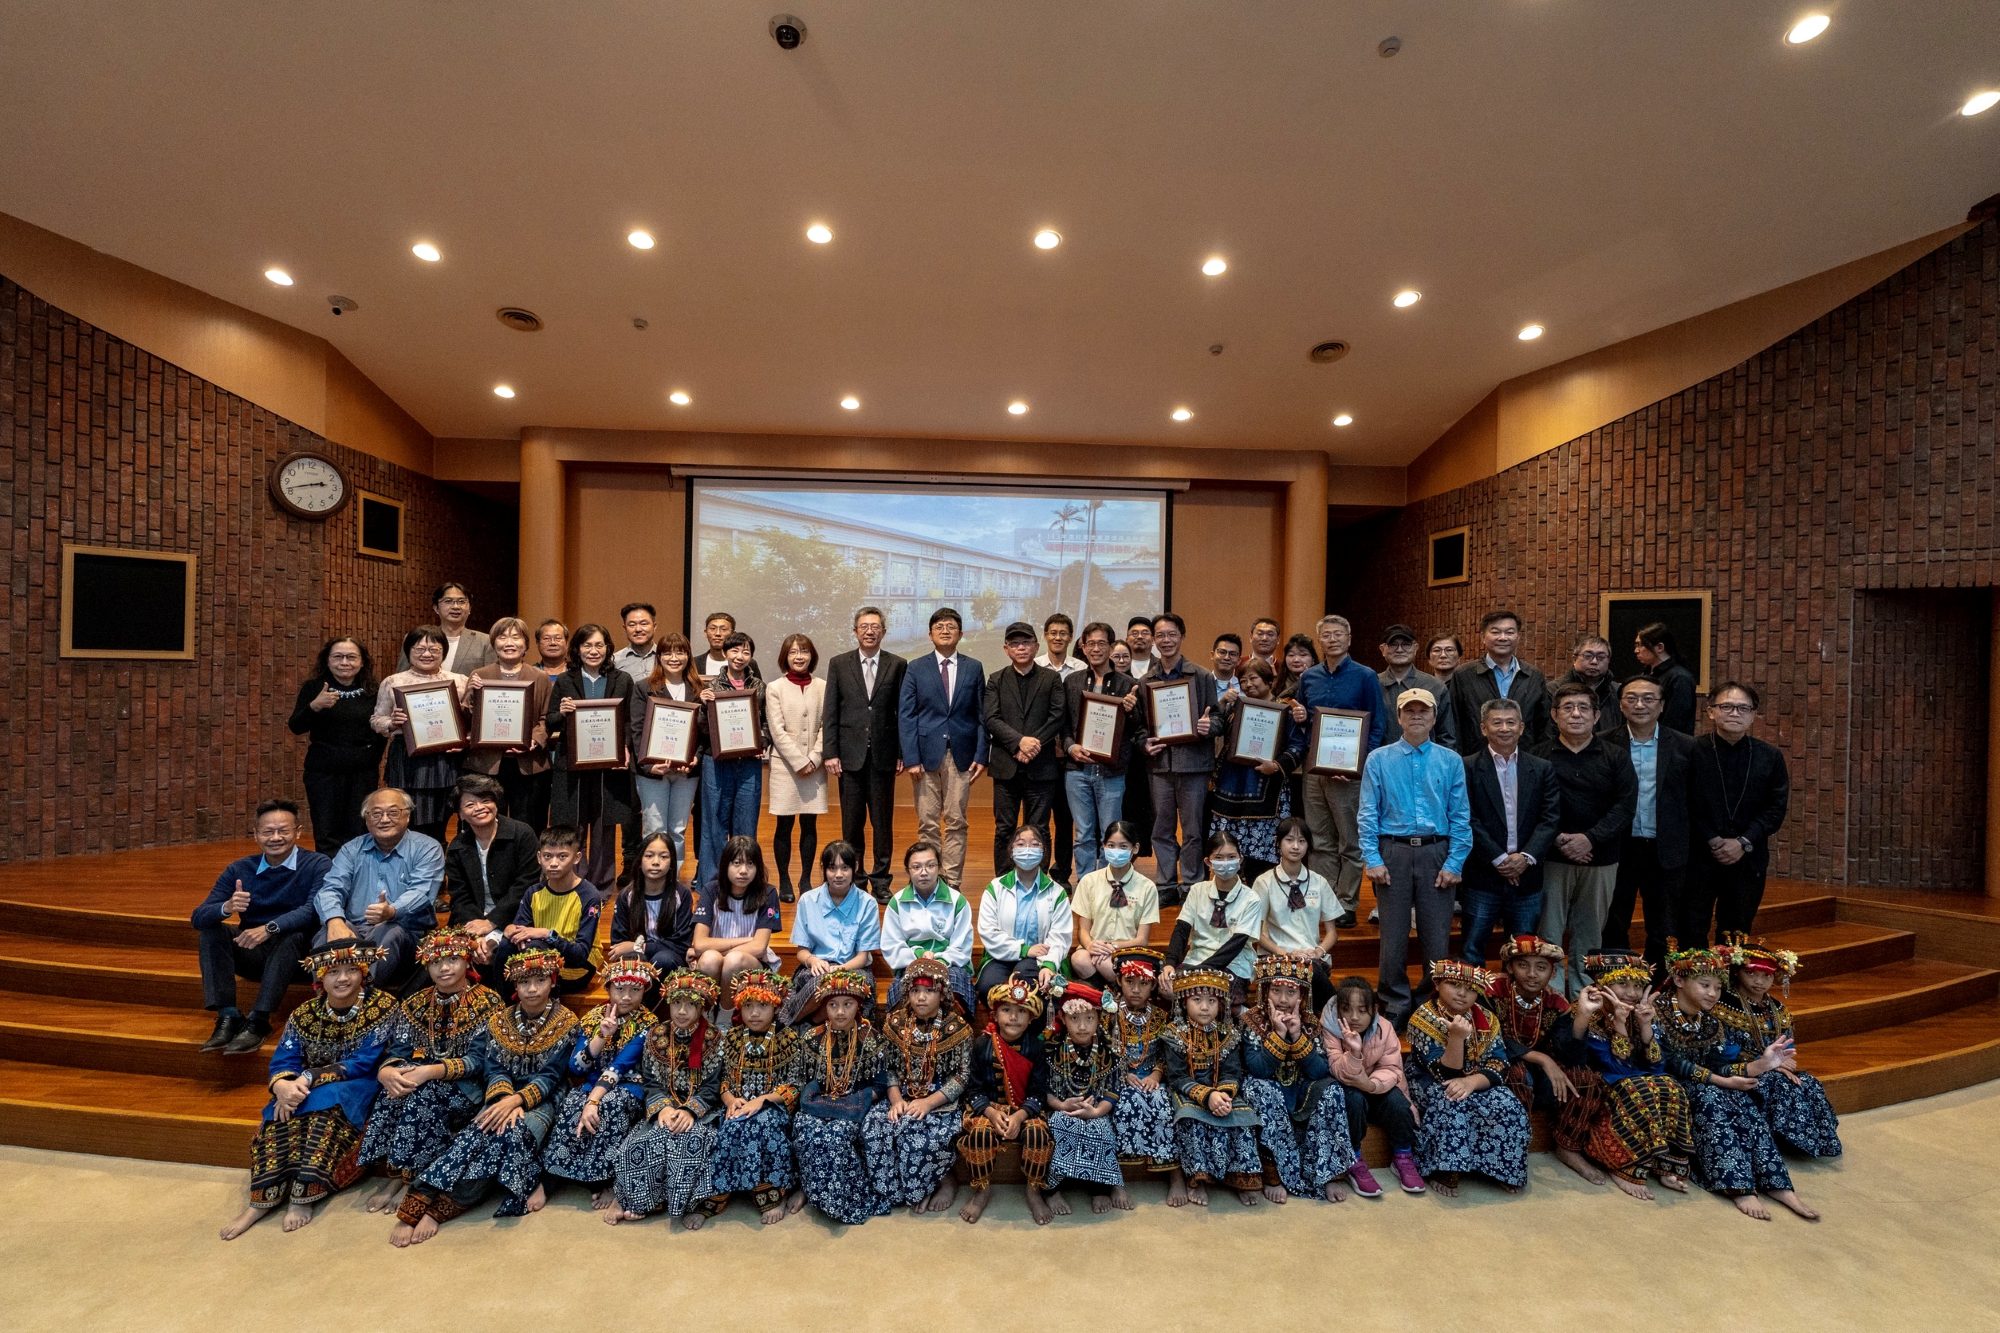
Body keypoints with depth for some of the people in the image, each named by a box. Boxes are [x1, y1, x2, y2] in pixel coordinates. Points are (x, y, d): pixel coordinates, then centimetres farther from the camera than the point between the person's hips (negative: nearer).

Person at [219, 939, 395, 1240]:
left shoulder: (382, 1007, -12)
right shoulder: (305, 1013, 2)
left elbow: (363, 1063, -16)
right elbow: (282, 1061, -6)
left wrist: (310, 1079, -24)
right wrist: (283, 1085, -28)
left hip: (356, 1089, -4)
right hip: (308, 1088, 4)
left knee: (324, 1104, -33)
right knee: (282, 1112, -27)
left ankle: (303, 1195, -25)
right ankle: (263, 1198, -23)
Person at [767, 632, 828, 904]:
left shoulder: (823, 687, 4)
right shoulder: (775, 688, 1)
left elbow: (826, 726, 3)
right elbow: (777, 731, -4)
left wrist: (814, 759, -7)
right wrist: (799, 762, -10)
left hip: (814, 766, 1)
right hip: (785, 765, -1)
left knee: (809, 824, 6)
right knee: (785, 824, 3)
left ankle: (806, 879, 18)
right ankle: (784, 882, 16)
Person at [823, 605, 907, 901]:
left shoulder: (898, 665, 3)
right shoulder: (839, 664, 5)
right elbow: (831, 712, 3)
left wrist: (902, 753, -1)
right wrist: (831, 753, -3)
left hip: (883, 754, 0)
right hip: (850, 754, 1)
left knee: (883, 821, 7)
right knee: (851, 822, 8)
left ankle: (880, 881, 19)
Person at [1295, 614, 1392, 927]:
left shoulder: (1365, 677, -3)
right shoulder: (1308, 677, 9)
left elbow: (1379, 725, -6)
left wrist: (1358, 762, -16)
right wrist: (1298, 718, -4)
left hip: (1349, 771, -4)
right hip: (1314, 769, 4)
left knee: (1350, 842, 5)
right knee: (1320, 841, 11)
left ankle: (1347, 906, 14)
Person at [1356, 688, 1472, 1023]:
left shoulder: (1451, 761, 6)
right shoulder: (1378, 760, 3)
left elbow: (1460, 816, 3)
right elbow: (1367, 814, 0)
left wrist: (1454, 863, -4)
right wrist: (1372, 859, -7)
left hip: (1436, 854, 1)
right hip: (1393, 853, -1)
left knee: (1437, 935, 7)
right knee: (1394, 935, 6)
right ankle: (1396, 1005, 20)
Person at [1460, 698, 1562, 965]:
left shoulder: (1543, 769, 8)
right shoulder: (1467, 768, -3)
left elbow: (1551, 818, 1)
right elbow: (1468, 819, -8)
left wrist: (1527, 857, -11)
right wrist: (1499, 859, -12)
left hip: (1527, 876, 3)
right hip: (1483, 876, -3)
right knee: (1471, 952, 2)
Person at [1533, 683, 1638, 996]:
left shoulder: (1615, 756, 5)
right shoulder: (1538, 756, -1)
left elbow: (1625, 805, -3)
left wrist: (1590, 838, -14)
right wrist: (1556, 838, -15)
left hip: (1600, 858, 2)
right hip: (1552, 857, -2)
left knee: (1590, 932, 12)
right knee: (1550, 929, 2)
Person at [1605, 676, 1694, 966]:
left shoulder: (1684, 746, 1)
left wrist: (1687, 850, -2)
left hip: (1667, 852, 1)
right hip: (1618, 848, -1)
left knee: (1662, 933, 14)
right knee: (1613, 930, 11)